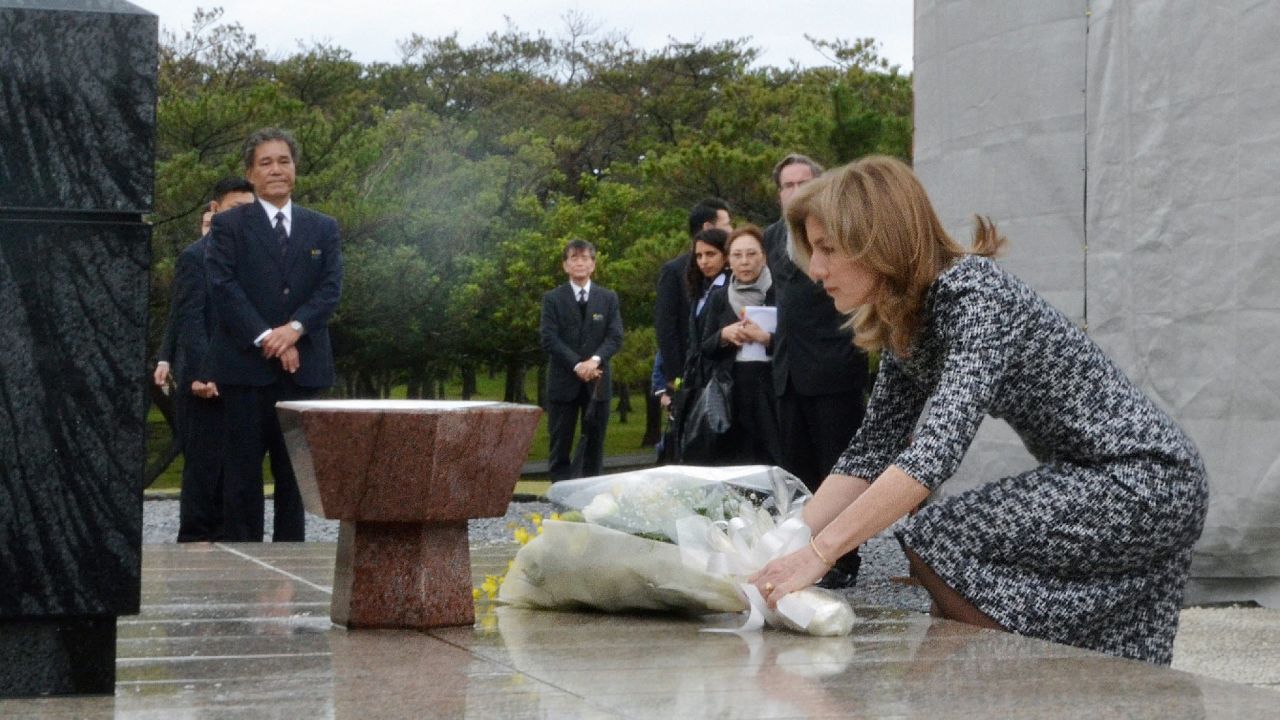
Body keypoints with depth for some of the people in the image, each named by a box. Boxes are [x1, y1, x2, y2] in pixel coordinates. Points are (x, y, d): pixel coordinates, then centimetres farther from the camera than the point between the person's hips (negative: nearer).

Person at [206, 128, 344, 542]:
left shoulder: (323, 229, 15)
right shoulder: (229, 225, 6)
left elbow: (331, 287, 3)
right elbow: (223, 286, -5)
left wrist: (294, 328, -14)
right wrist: (264, 337, -15)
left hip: (303, 363, 3)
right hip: (245, 364, -3)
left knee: (295, 469, 4)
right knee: (243, 470, -2)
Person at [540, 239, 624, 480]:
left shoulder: (608, 298, 9)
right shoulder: (553, 299, 3)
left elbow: (615, 336, 1)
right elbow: (549, 339, -6)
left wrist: (595, 360, -17)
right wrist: (577, 365, -16)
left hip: (597, 381, 2)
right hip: (563, 381, -2)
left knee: (594, 442, 4)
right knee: (560, 443, 0)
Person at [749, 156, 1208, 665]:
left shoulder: (974, 294, -24)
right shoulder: (905, 327, 6)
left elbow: (936, 450, -35)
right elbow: (870, 453, 7)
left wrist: (817, 555, -37)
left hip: (1145, 475, -10)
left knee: (939, 545, -19)